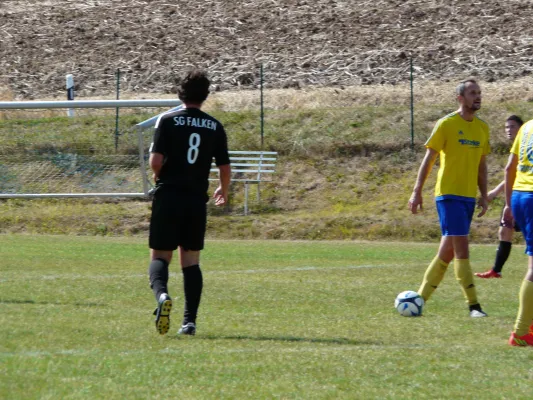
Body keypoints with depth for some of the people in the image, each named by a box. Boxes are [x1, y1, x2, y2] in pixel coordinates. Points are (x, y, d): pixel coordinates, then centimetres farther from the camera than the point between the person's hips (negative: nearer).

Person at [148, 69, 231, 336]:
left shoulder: (168, 121, -4)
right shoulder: (215, 127, 5)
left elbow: (155, 160, -12)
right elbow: (225, 168, 6)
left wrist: (158, 176, 11)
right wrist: (223, 191, 26)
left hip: (168, 197, -2)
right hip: (197, 200, 2)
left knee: (160, 256, 4)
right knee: (191, 260, 10)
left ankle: (161, 294, -27)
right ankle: (189, 321, 4)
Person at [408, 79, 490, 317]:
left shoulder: (482, 128, 11)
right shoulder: (447, 124, -7)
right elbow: (428, 159, -5)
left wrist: (484, 196, 13)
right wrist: (417, 192, -9)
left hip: (469, 197, 7)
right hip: (448, 194, -7)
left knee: (449, 250, 8)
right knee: (461, 247, -13)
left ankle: (421, 298, 18)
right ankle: (473, 305, -14)